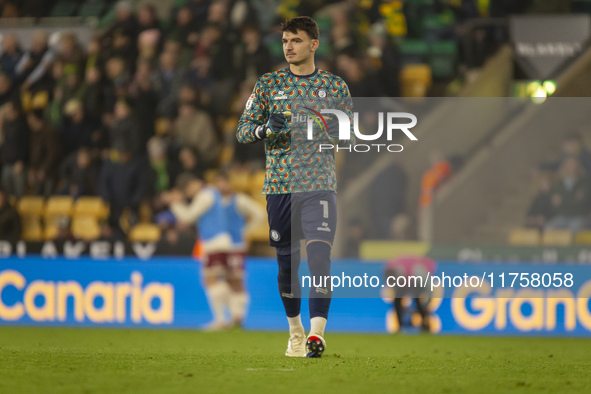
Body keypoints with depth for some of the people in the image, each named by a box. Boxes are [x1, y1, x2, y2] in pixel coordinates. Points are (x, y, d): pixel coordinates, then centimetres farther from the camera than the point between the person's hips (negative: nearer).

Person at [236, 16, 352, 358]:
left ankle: (317, 333, -22)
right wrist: (266, 128, -14)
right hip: (279, 186, 2)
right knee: (287, 263, 8)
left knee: (319, 258, -18)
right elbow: (242, 131, 7)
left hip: (320, 186, -2)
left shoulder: (335, 86, 7)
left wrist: (331, 130, -10)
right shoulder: (268, 84, 8)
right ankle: (295, 331, 26)